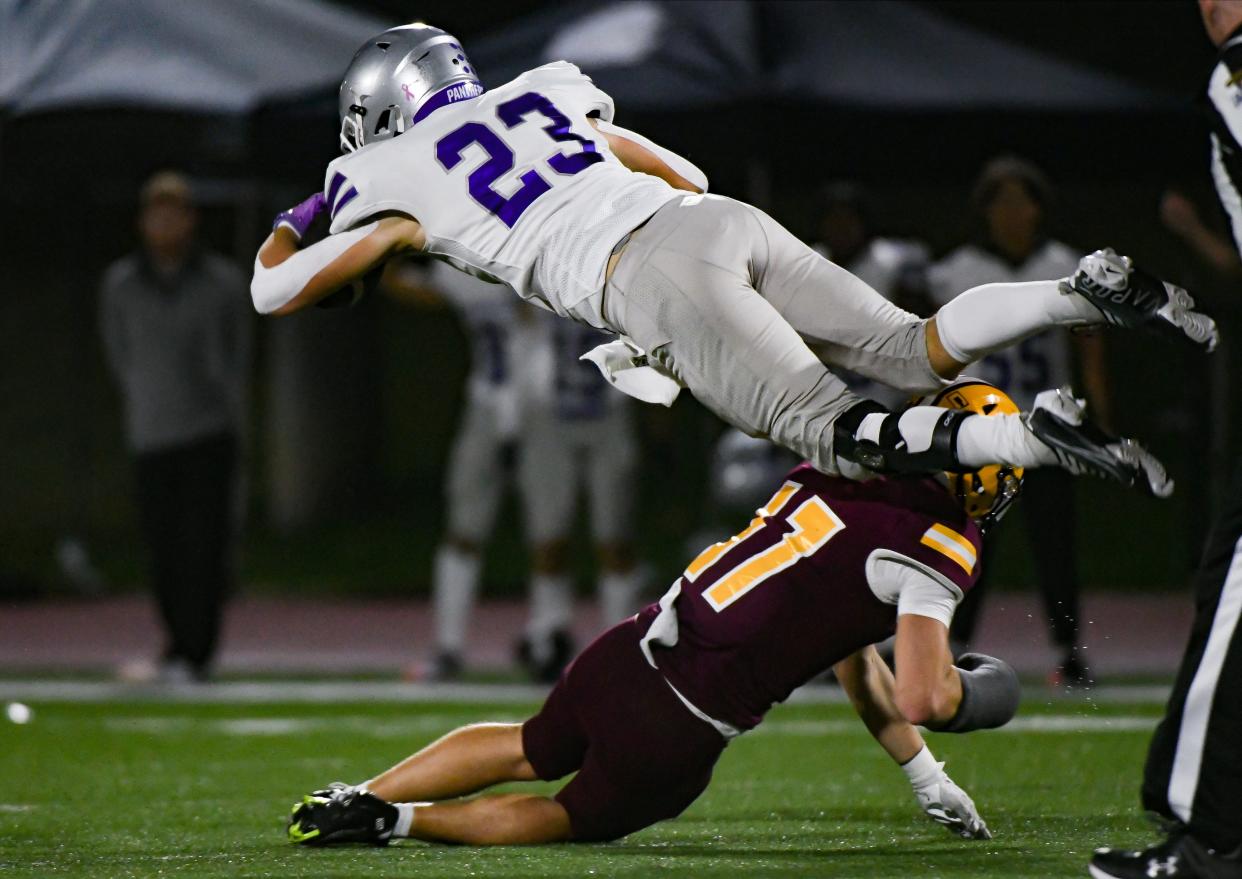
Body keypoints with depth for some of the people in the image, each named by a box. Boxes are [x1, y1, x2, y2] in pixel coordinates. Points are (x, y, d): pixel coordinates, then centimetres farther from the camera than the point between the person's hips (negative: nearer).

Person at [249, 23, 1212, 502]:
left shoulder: (396, 178, 13)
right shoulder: (541, 93, 30)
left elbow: (274, 293, 20)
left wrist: (291, 228, 40)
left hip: (655, 278, -6)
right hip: (726, 221, 6)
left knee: (835, 430, -13)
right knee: (916, 354, 10)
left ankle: (1039, 440, -35)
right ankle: (1090, 292, -13)